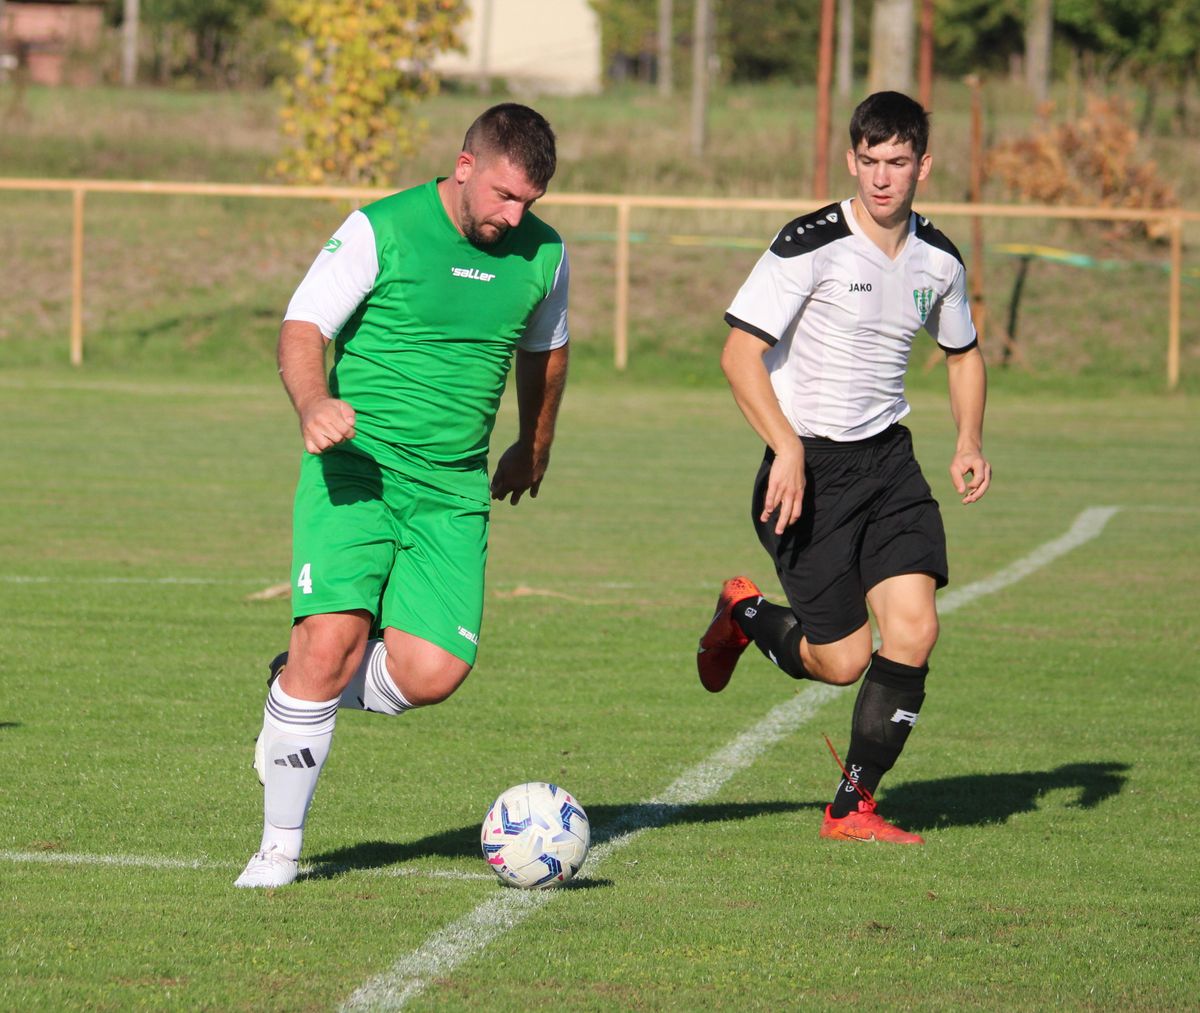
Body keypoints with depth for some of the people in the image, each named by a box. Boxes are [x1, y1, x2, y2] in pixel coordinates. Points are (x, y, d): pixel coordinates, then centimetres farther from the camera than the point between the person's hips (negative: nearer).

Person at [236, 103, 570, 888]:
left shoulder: (543, 255, 7)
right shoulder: (379, 230, -7)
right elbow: (303, 329, -7)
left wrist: (534, 450, 38)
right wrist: (314, 403, -28)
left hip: (452, 491, 4)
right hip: (357, 468, -4)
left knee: (432, 674, -12)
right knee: (332, 640, -19)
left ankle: (298, 691, 20)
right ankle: (280, 848, -3)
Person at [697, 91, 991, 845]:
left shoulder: (939, 260, 4)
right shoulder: (811, 246, -15)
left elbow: (963, 353, 21)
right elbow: (740, 353, -16)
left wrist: (969, 443, 5)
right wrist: (788, 450, -25)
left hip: (888, 458, 5)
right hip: (811, 467, -5)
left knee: (915, 627, -12)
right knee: (843, 662, -4)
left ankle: (854, 805, 5)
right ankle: (745, 614, 30)